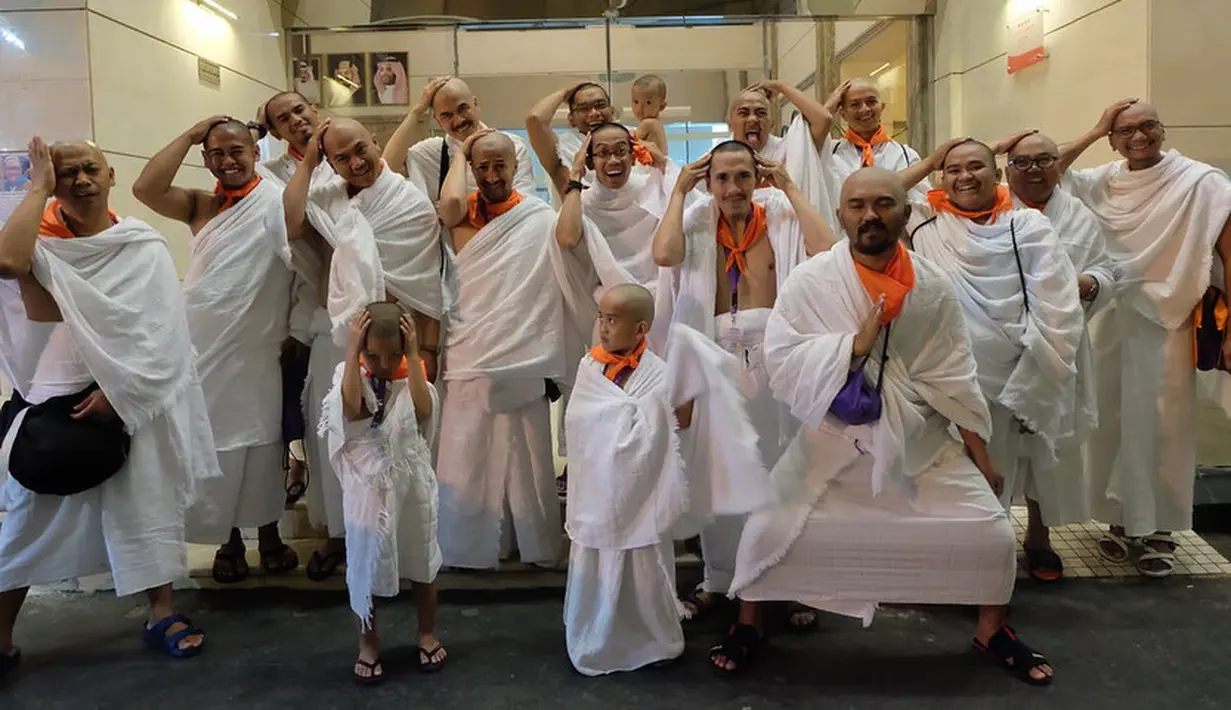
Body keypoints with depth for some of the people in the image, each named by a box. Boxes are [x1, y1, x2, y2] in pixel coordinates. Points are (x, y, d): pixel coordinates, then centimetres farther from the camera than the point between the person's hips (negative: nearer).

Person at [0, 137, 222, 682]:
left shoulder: (144, 246, -1)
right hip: (52, 396, 0)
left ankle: (161, 614, 16)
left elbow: (160, 332, -7)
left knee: (145, 502, 3)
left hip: (130, 396, 0)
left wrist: (117, 390, -16)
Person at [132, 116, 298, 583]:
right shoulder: (200, 206, 8)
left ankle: (269, 535, 23)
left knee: (260, 439, 8)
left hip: (257, 344, -3)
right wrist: (191, 135, -4)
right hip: (202, 342, 3)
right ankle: (229, 541, 23)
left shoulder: (275, 199, -2)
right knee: (213, 439, 9)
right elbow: (145, 189, -7)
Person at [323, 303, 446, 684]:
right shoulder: (349, 373, -9)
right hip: (366, 487, -1)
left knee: (421, 562, 16)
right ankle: (368, 643, 31)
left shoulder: (413, 373, -6)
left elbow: (424, 409, -26)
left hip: (412, 485, 1)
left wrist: (413, 355, -23)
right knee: (365, 566, 11)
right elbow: (353, 409, -29)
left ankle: (428, 633, 37)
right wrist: (352, 350, -27)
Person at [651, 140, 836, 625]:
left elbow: (826, 248, -15)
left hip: (777, 356, 0)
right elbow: (664, 254, -18)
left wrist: (791, 190, -5)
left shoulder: (781, 217, 4)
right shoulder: (696, 224, 4)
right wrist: (678, 192, -5)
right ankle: (718, 578, 26)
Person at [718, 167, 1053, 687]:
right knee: (767, 527, -7)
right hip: (832, 435, -1)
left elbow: (952, 379, 0)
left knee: (991, 532, -1)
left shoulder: (933, 287, -6)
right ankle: (747, 625, 21)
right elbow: (780, 361, -18)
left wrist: (980, 454, 4)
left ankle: (992, 631, 28)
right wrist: (854, 343, -28)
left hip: (919, 438, 2)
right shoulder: (809, 281, -12)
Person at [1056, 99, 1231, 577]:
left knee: (1163, 428, 5)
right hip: (1112, 321, 4)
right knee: (1113, 423, 11)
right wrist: (1093, 133, -5)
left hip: (1169, 323, -4)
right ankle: (1122, 519, 27)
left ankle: (1161, 530, 20)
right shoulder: (1103, 181, 4)